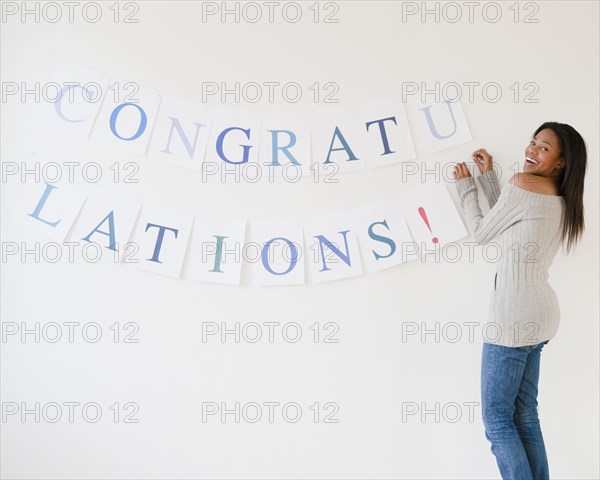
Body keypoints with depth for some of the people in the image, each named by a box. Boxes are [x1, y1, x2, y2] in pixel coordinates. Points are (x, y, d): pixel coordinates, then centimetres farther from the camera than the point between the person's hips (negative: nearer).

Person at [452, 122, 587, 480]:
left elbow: (481, 232, -4)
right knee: (525, 416, 15)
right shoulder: (562, 201, 13)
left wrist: (465, 184, 9)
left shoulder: (525, 183, -13)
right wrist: (488, 175, 19)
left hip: (514, 315, -9)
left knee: (496, 418, 1)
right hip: (538, 315, 9)